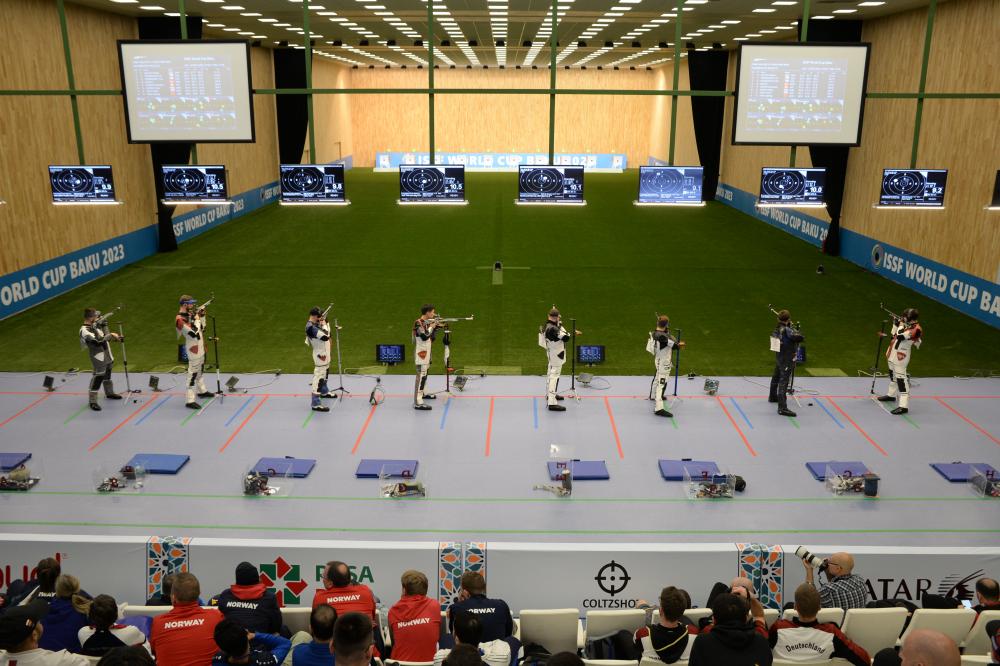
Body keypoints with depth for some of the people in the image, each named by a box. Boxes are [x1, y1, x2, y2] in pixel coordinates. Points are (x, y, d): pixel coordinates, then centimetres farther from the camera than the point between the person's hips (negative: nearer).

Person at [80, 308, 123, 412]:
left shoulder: (95, 325, 5)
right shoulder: (85, 330, -23)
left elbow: (106, 339, 11)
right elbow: (98, 341, -34)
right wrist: (110, 335, -26)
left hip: (107, 356, 9)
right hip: (99, 358, -9)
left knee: (107, 374, 25)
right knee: (98, 377, -9)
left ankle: (109, 393, 44)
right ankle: (93, 401, -2)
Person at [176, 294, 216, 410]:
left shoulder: (190, 314, 6)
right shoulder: (180, 320, -22)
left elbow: (202, 328, 13)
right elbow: (194, 333, -30)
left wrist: (201, 316, 1)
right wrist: (196, 319, -20)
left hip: (200, 348, 10)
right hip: (193, 351, -10)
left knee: (200, 370, 24)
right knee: (193, 374, -8)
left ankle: (202, 391, 42)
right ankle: (190, 401, -4)